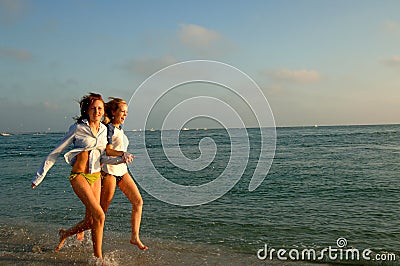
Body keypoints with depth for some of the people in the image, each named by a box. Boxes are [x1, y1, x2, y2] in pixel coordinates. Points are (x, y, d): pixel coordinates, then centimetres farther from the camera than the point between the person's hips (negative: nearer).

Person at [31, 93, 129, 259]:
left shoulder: (103, 130, 8)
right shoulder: (78, 128, -9)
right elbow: (56, 152, -5)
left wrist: (120, 160, -5)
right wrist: (40, 176, -5)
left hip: (96, 176, 6)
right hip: (79, 176, -6)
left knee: (90, 222, 9)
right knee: (99, 216, -15)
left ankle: (65, 233, 39)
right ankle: (98, 257, 1)